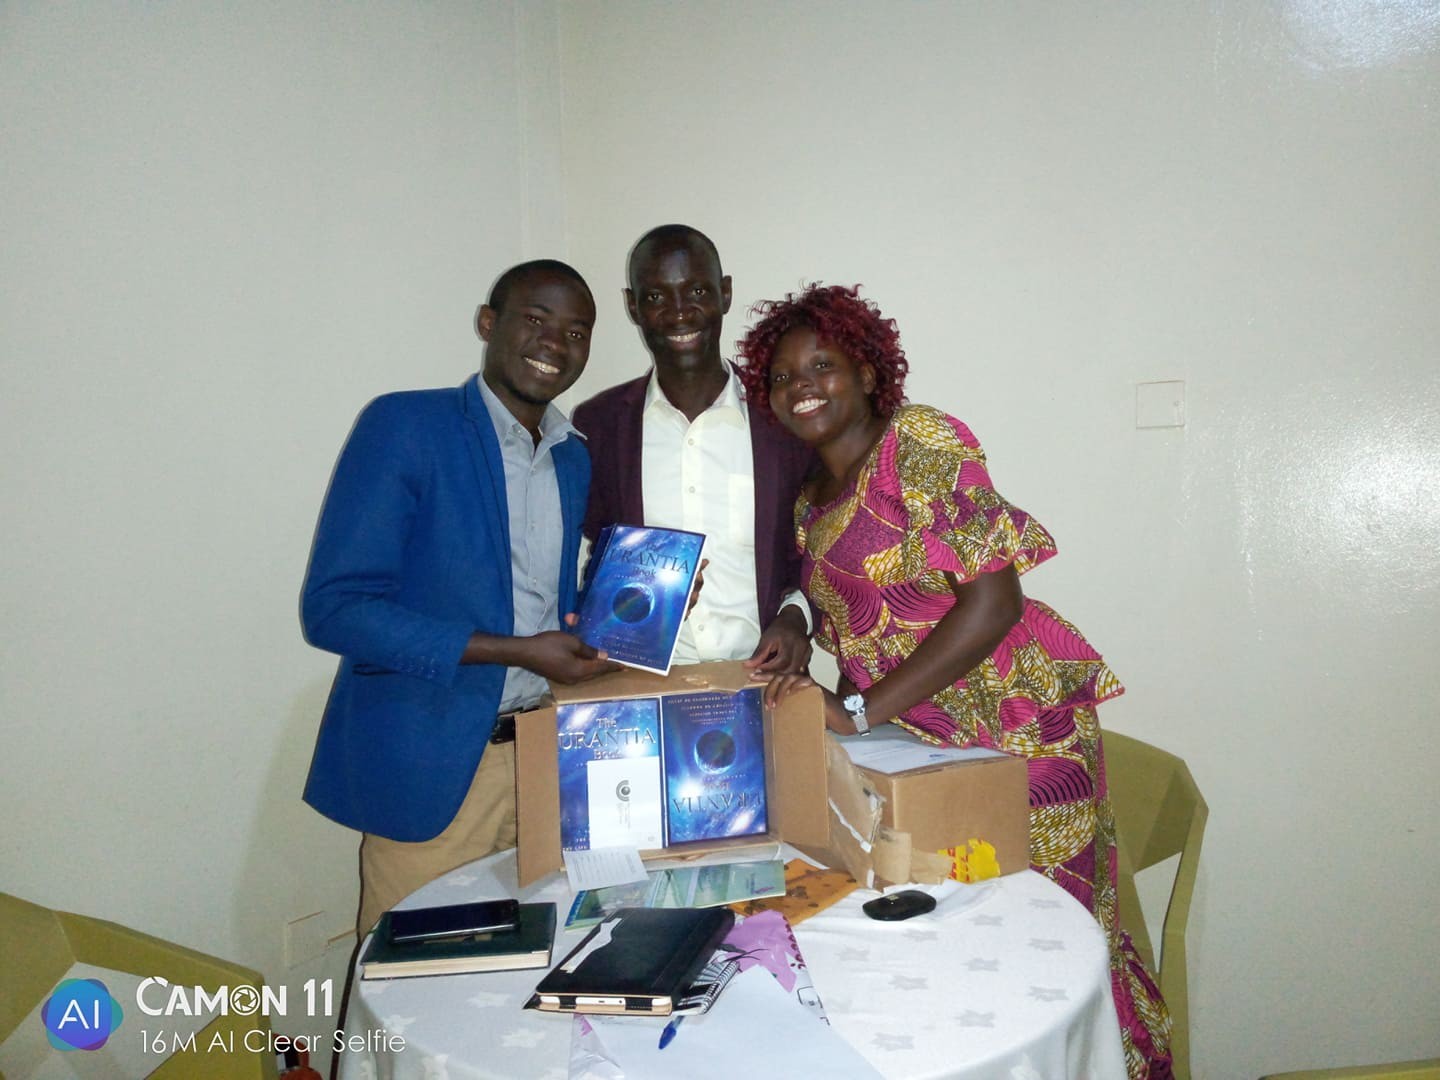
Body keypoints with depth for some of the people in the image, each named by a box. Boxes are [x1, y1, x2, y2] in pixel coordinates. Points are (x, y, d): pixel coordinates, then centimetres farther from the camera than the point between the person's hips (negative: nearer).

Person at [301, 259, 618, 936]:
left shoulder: (577, 461, 10)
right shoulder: (405, 425, -9)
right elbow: (332, 608, -16)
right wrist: (516, 651, -19)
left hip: (549, 760, 6)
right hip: (430, 770, -5)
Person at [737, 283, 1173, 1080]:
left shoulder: (919, 439, -9)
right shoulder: (809, 505, 14)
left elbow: (993, 601, -18)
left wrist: (858, 712, -20)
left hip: (1011, 717, -6)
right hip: (906, 737, 6)